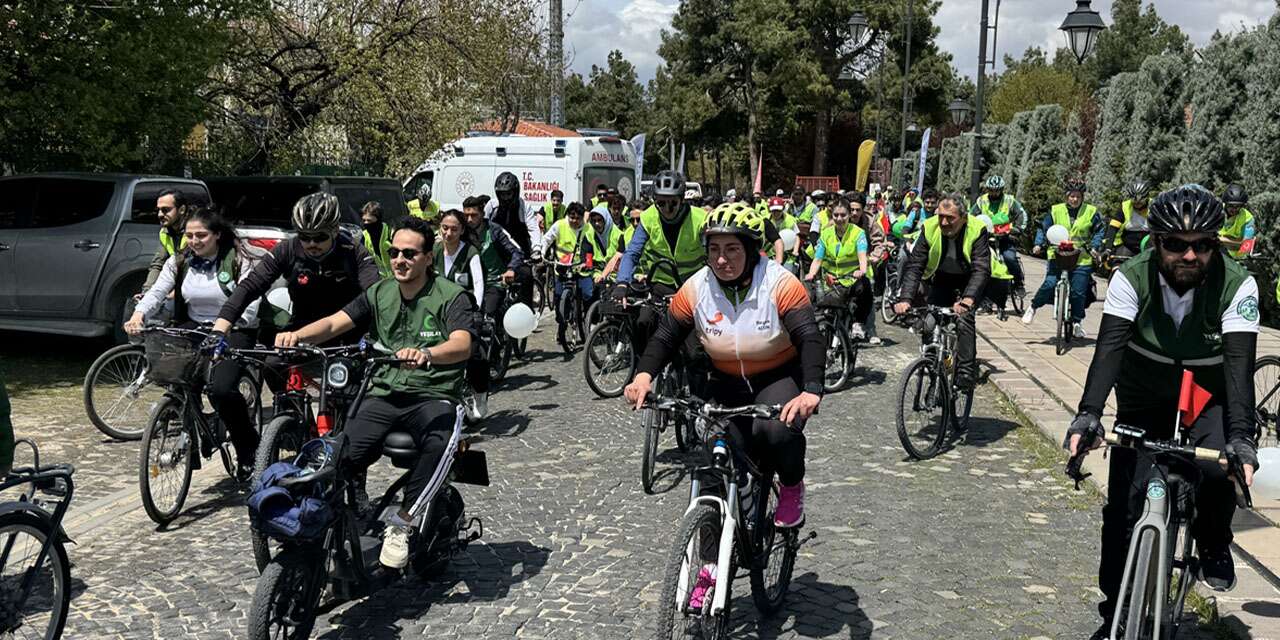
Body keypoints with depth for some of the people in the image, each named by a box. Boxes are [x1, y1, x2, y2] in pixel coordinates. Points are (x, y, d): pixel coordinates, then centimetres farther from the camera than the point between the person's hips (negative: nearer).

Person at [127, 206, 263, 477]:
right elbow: (156, 292, -5)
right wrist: (137, 315, -25)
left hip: (234, 331, -5)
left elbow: (249, 308, -17)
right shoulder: (179, 261, 5)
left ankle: (248, 449, -2)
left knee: (221, 388, -26)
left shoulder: (239, 261, -8)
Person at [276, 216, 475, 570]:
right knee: (344, 454, -23)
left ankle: (400, 525, -21)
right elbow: (334, 323, 0)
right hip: (384, 395, 4)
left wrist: (426, 354, -44)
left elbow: (462, 344, -21)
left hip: (433, 397, -3)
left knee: (439, 444, -36)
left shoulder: (451, 297, -3)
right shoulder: (379, 294, 12)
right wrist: (298, 335, -23)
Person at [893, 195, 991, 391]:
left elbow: (981, 269, -32)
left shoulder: (977, 230, -24)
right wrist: (905, 298, -35)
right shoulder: (929, 228, -17)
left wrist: (968, 299, -50)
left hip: (969, 283, -3)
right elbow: (915, 266, -20)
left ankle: (966, 373, -21)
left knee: (964, 318, -26)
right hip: (941, 282, 3)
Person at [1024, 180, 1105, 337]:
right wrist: (1039, 244, -5)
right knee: (1049, 284, -16)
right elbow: (1043, 228, 9)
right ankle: (1033, 307, 9)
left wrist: (1094, 247, -5)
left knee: (1078, 292, -1)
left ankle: (1077, 322, 15)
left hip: (1082, 259, 0)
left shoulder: (1091, 212, 6)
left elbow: (1099, 231, 11)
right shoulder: (1055, 211, 6)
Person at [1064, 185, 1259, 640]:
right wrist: (1088, 414, -44)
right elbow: (1110, 346, -30)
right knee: (1124, 509, -5)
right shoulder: (1131, 278, -20)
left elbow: (1239, 363, -29)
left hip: (1208, 401, -1)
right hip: (1143, 402, 1)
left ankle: (1213, 542, 4)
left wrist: (1241, 436, -42)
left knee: (1220, 469, -31)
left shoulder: (1237, 286, -21)